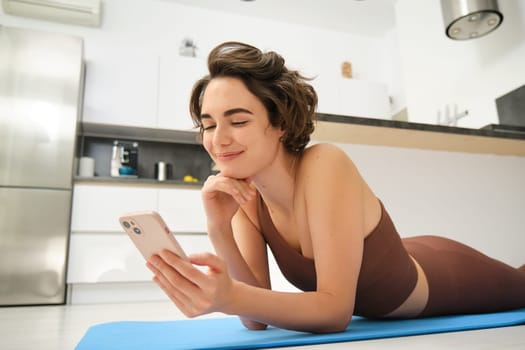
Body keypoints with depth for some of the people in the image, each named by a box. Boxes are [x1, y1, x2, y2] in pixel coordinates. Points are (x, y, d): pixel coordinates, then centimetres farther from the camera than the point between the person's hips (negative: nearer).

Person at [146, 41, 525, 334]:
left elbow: (336, 308, -39)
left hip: (445, 277, -4)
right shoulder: (244, 195, -20)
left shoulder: (326, 165, -38)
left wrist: (231, 297, -53)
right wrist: (219, 230, -36)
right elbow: (257, 318, -23)